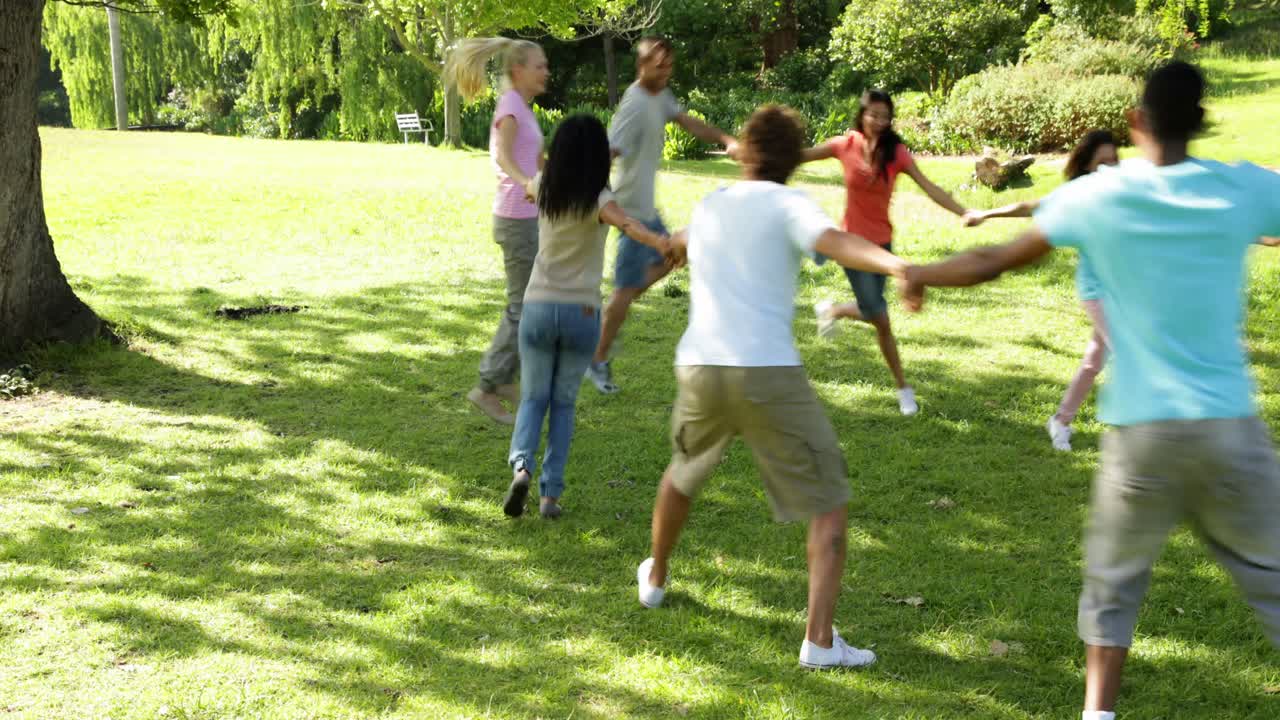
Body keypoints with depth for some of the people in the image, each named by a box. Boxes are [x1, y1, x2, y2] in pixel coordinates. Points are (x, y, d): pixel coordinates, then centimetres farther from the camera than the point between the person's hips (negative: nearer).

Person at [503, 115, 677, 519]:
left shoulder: (544, 189, 1)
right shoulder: (597, 199, -13)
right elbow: (624, 222, -36)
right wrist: (658, 242, -54)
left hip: (538, 308, 2)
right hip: (582, 312, -2)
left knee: (534, 398, 15)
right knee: (563, 403, 13)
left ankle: (521, 466, -12)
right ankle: (551, 493, 5)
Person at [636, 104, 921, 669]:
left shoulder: (708, 207, 19)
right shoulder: (786, 205, 1)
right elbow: (835, 242, -23)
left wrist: (669, 246, 70)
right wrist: (894, 264, -40)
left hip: (699, 366, 6)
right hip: (768, 372, -5)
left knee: (682, 473, 32)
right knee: (829, 500, 4)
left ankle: (654, 577, 52)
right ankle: (820, 640, -4)